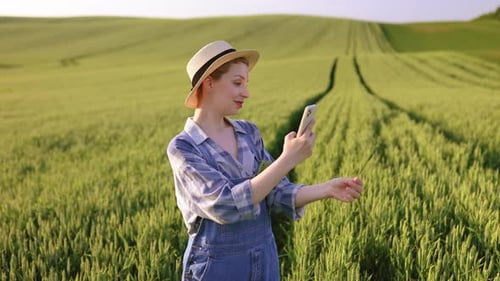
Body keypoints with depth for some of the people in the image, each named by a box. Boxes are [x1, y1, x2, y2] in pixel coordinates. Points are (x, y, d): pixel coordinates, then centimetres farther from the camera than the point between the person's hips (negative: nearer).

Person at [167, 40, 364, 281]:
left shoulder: (249, 132, 1)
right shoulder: (181, 148, -15)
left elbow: (277, 193, 0)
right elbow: (225, 205, -26)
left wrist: (327, 189, -16)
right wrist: (288, 159, -28)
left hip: (264, 261, 5)